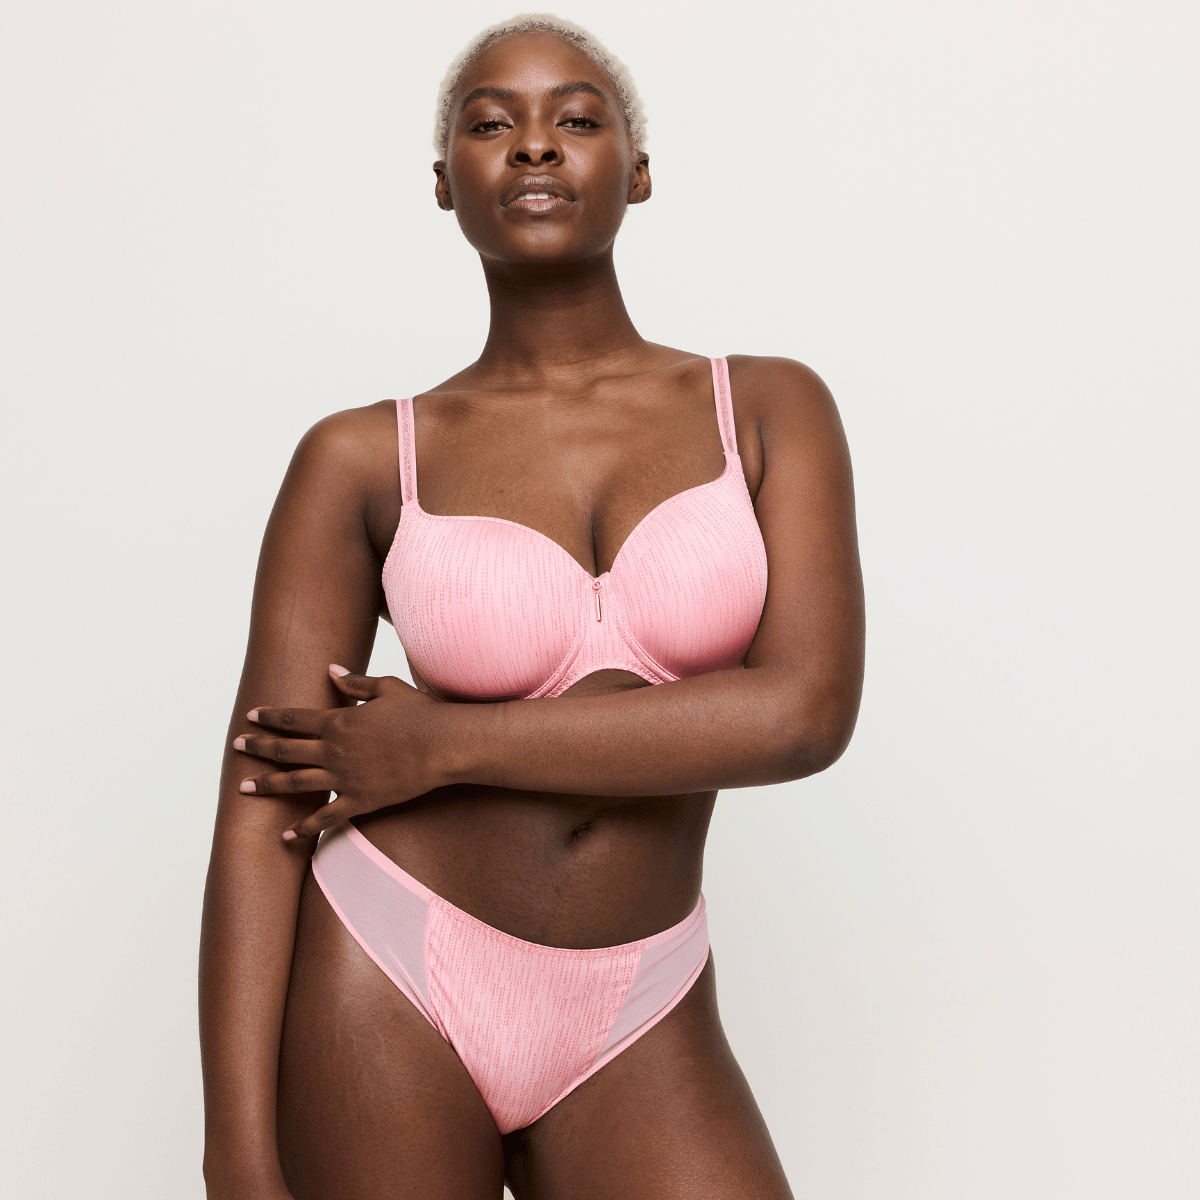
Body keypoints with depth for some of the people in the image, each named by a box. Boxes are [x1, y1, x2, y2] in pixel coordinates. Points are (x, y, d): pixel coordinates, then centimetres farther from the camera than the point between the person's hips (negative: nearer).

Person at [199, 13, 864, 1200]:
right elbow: (265, 793, -5)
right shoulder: (359, 460, -2)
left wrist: (447, 744, -12)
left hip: (636, 1034, 1)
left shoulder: (769, 409, 0)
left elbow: (804, 711, -13)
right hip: (390, 988, -1)